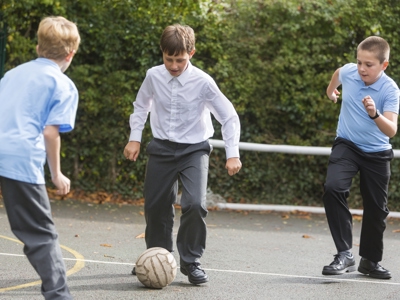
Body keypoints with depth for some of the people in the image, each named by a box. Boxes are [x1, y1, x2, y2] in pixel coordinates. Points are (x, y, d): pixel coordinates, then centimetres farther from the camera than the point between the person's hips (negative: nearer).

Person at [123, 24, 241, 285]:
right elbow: (141, 106, 10)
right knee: (155, 205, 11)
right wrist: (135, 138, 4)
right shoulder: (154, 77, -9)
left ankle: (191, 262, 1)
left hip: (194, 149, -3)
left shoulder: (203, 82, -18)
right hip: (162, 148, 3)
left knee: (195, 205, -19)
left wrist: (232, 154, -17)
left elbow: (229, 117, -11)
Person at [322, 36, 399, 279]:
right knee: (333, 188, -26)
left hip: (377, 154, -1)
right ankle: (345, 254, -25)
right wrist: (331, 89, 35)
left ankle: (370, 261, 30)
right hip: (347, 146, 1)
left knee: (377, 209, 8)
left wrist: (375, 114, -49)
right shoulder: (348, 71, -12)